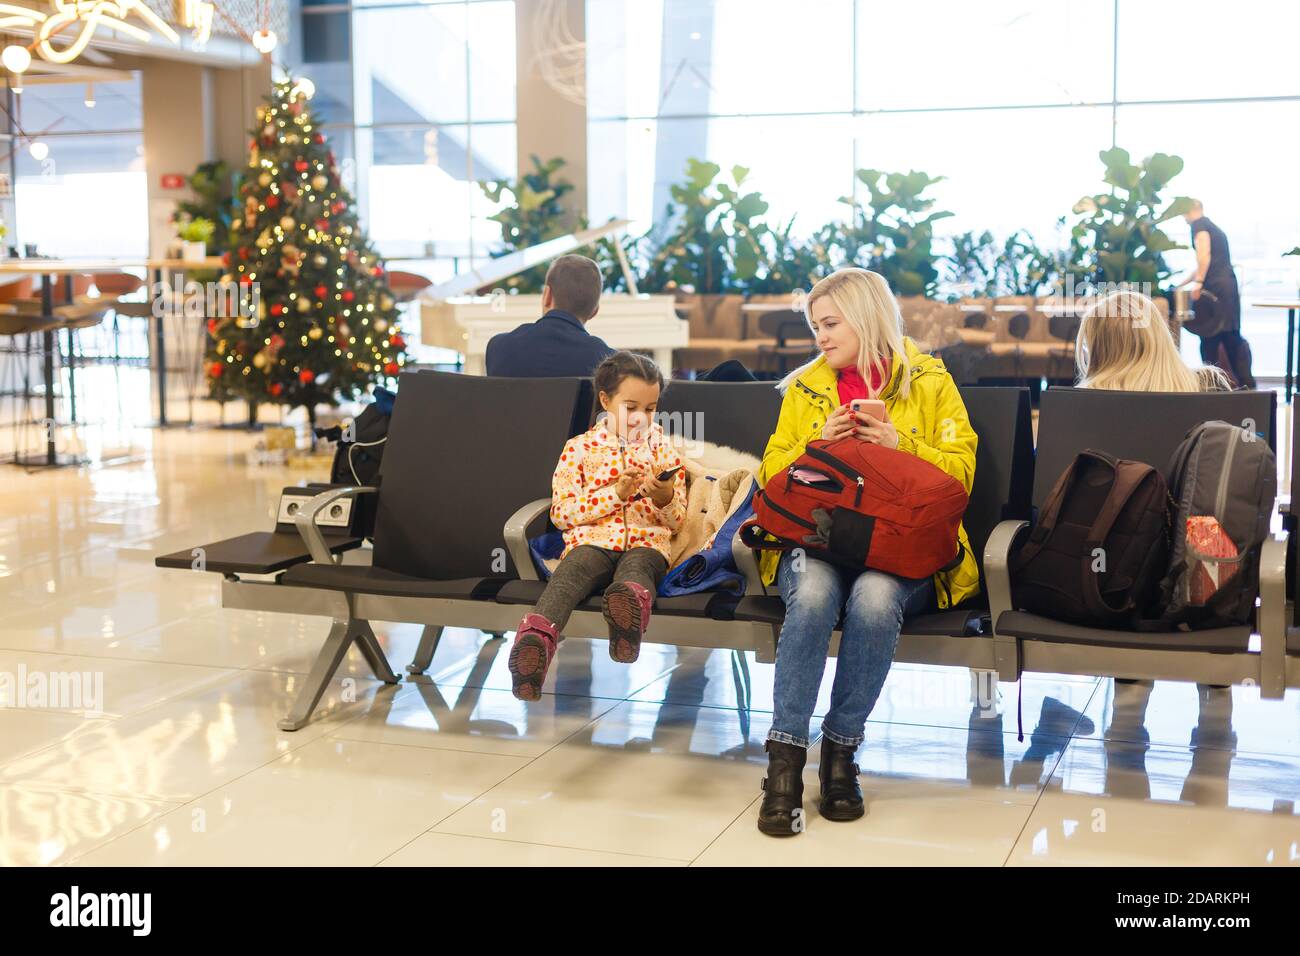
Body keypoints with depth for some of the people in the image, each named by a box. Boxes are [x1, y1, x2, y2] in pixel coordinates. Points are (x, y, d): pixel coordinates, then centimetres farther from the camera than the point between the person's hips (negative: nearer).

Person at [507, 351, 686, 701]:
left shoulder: (663, 450, 18)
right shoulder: (580, 448, 12)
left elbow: (675, 521, 18)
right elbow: (561, 513, 4)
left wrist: (666, 498, -6)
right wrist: (616, 493, -7)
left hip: (646, 543, 1)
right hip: (592, 540, -1)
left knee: (637, 565, -38)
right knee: (573, 570, -37)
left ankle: (631, 601, -74)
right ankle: (536, 637, -65)